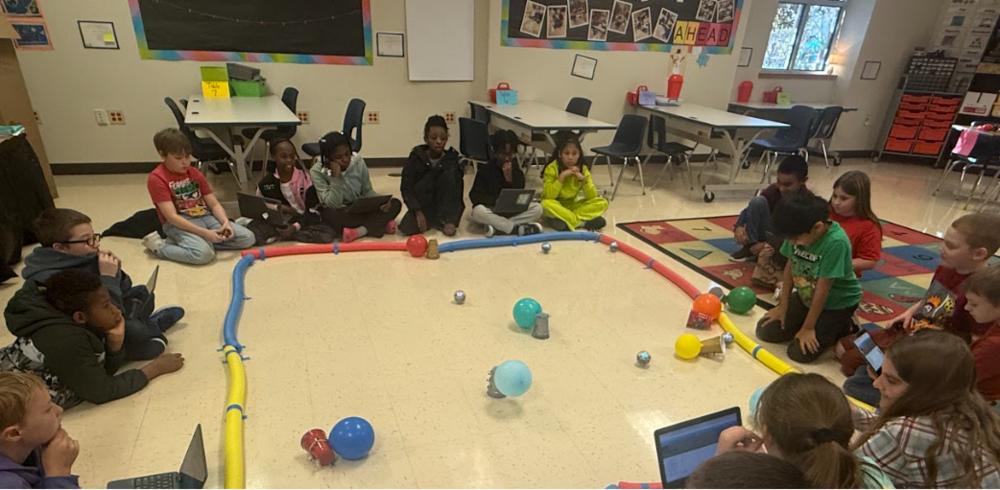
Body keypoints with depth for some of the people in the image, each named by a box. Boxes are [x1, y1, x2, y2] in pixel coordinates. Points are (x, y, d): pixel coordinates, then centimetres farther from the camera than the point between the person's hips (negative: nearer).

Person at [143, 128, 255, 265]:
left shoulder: (195, 173, 11)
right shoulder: (156, 178, -9)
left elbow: (214, 204, 8)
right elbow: (172, 216, -17)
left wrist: (225, 222, -14)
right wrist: (205, 233, -25)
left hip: (205, 217, 6)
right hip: (179, 224, -6)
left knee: (248, 238, -9)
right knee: (203, 254, -35)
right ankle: (158, 245, -6)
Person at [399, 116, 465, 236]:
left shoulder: (452, 159, -10)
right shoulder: (416, 158, -7)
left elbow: (457, 195, -16)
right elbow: (406, 188, -10)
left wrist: (451, 221, -30)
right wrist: (418, 212, -24)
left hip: (445, 207, 1)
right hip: (423, 206, 0)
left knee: (449, 174, -25)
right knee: (407, 228, -29)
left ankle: (444, 219, -17)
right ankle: (431, 220, 0)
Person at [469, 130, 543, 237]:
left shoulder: (517, 172, 2)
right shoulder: (484, 169, -4)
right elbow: (475, 196, -10)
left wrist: (509, 179, -18)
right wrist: (497, 202, -23)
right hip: (491, 211, -2)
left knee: (537, 208, -21)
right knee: (478, 211, -36)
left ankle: (497, 226, -28)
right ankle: (518, 228, -31)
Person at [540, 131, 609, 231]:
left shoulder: (583, 169, -7)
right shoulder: (552, 168, -16)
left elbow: (592, 197, -10)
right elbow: (548, 196, -25)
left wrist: (583, 179, -25)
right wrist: (562, 176, -31)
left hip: (572, 206, 3)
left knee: (602, 203, -15)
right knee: (546, 204, -37)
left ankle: (563, 219, -25)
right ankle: (583, 222, -27)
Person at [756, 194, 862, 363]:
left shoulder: (835, 243, -34)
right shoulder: (799, 232, -16)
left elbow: (823, 289, -28)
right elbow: (790, 266, -3)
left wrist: (808, 327, -20)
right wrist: (783, 305, 0)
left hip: (838, 302, -6)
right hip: (806, 296, 6)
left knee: (800, 352, -13)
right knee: (766, 331, 2)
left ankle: (842, 327, 11)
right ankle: (819, 322, 21)